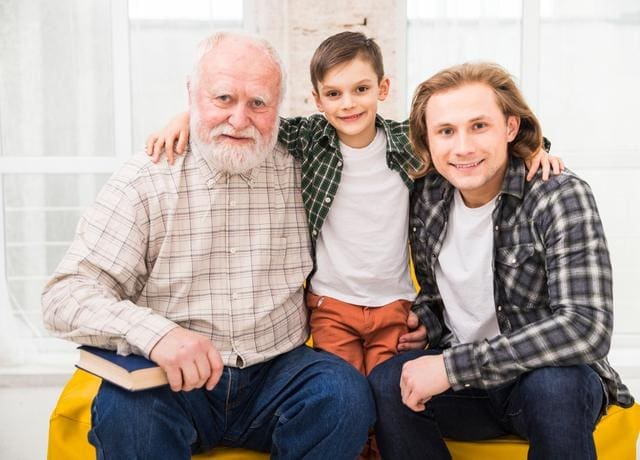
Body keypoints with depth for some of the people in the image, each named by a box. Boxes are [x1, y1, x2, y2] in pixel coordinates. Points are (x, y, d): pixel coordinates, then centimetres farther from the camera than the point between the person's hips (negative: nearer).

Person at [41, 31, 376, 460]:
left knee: (345, 391, -25)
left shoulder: (299, 175, 4)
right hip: (172, 379, -2)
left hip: (276, 372, 3)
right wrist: (154, 332, -29)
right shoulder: (144, 182, -4)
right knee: (123, 406, -32)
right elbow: (66, 295, -10)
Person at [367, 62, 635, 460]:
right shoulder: (427, 197, -3)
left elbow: (587, 328, -29)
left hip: (553, 378, -3)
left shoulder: (561, 196, -18)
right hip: (464, 380, 3)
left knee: (553, 384, -35)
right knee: (387, 382, -24)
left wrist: (452, 366, -28)